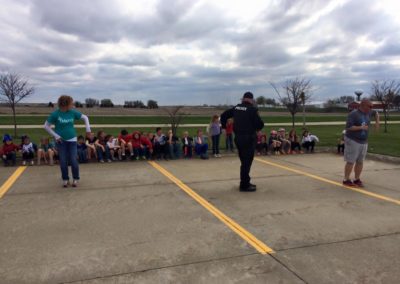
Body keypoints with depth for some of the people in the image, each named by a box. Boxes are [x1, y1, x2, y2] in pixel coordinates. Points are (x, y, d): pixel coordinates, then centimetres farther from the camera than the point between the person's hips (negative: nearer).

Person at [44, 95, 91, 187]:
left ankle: (75, 179, 13)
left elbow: (85, 117, 7)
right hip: (61, 141, -1)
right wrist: (55, 135, -9)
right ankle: (65, 179, 19)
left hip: (72, 140, 1)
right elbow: (46, 126, -4)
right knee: (63, 162, 3)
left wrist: (88, 128, -4)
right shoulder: (55, 114, -11)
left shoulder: (73, 112, -5)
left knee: (73, 161, -4)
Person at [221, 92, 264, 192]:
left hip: (238, 138, 7)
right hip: (249, 138, -7)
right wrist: (258, 128, 5)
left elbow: (223, 115, 16)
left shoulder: (236, 108, 9)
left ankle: (245, 182, 28)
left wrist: (224, 126, 22)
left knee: (244, 161, 18)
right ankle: (245, 185, 5)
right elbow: (260, 123, -16)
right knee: (247, 162, 0)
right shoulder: (252, 109, -12)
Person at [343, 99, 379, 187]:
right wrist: (361, 127, -20)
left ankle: (357, 179, 15)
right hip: (352, 141, -7)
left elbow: (376, 113, 31)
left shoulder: (368, 113, 9)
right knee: (351, 161, -5)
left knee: (360, 162, 7)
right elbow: (348, 127, -21)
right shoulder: (353, 114, -13)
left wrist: (377, 122, 17)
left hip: (364, 142, 7)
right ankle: (346, 180, 3)